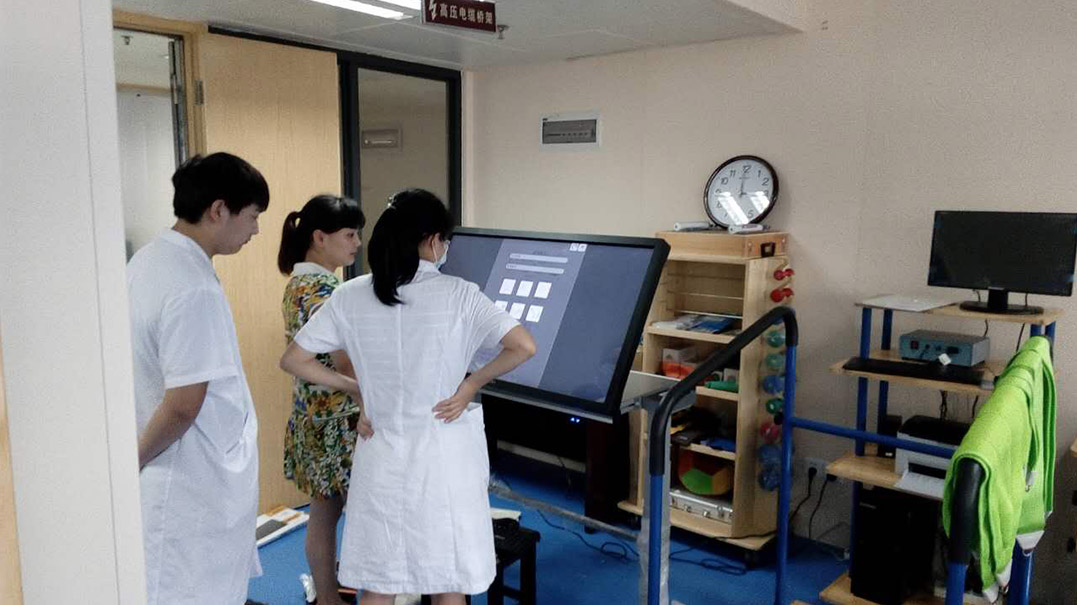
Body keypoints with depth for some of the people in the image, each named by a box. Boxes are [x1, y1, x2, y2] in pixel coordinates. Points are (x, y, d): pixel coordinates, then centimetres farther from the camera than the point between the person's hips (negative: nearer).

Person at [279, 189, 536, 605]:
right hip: (444, 455, -2)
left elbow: (292, 360, 1)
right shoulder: (458, 294, -11)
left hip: (381, 454, 3)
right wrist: (472, 384, -7)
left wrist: (356, 387, 7)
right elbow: (524, 347, -18)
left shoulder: (350, 297, -3)